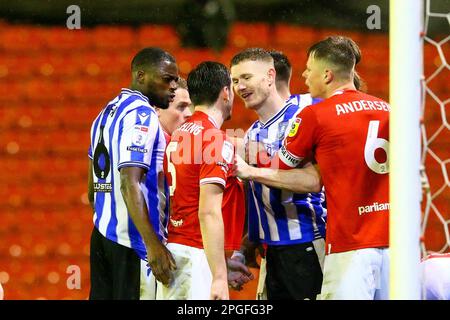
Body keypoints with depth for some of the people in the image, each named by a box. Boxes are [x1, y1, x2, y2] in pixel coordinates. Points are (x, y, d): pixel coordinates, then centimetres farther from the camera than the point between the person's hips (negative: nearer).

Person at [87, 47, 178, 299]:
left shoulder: (107, 113, 17)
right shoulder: (142, 116, -12)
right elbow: (130, 185, -22)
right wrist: (153, 244, -27)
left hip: (102, 233, 9)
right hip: (132, 240, -9)